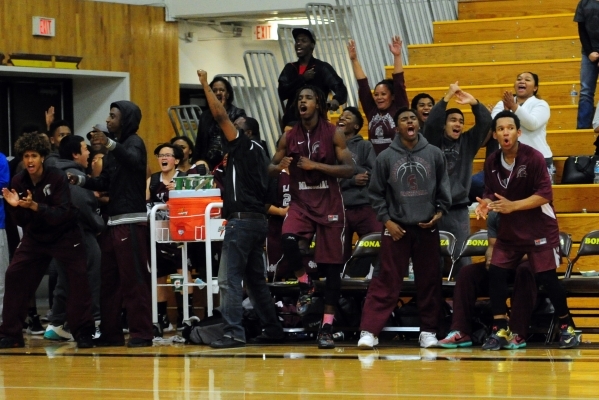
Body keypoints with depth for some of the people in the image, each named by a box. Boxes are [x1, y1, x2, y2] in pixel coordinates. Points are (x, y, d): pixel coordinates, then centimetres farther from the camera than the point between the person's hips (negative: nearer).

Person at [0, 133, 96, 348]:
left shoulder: (57, 177, -21)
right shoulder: (18, 182, -9)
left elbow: (63, 214, -27)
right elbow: (22, 222, -4)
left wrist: (35, 206, -40)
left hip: (64, 235, -4)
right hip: (35, 237, 4)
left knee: (79, 276, -18)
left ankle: (83, 332, -7)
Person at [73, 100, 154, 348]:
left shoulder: (134, 142, -4)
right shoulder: (117, 147, 20)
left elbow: (135, 162, -28)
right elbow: (105, 183, 22)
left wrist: (110, 145, -41)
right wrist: (80, 181, 6)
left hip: (131, 221, -9)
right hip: (113, 221, 9)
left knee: (133, 279, -9)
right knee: (108, 280, 8)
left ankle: (141, 333, -8)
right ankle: (111, 332, 11)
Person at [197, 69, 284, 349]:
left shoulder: (244, 146, -7)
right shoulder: (257, 152, 19)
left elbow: (220, 116, -13)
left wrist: (205, 85, -4)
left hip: (242, 220, -10)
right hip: (258, 219, 10)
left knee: (229, 278, -11)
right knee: (255, 279, 15)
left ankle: (234, 333, -17)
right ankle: (272, 329, 17)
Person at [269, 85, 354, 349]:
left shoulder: (333, 134, -3)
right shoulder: (289, 137, 5)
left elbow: (349, 169, -9)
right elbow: (271, 167, 12)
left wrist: (316, 165, -19)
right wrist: (279, 167, -12)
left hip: (329, 204, -2)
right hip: (301, 203, 2)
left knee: (332, 266, 0)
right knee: (288, 241, -30)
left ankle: (327, 326, 7)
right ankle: (304, 284, -2)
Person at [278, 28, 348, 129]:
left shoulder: (322, 68, 1)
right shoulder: (290, 68, 14)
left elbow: (340, 88, -11)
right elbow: (282, 93, 1)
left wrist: (336, 99, -35)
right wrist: (302, 78, -10)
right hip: (291, 121, 4)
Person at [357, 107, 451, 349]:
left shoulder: (434, 154, 4)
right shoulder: (386, 157, 0)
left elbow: (444, 188, 10)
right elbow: (376, 193, 3)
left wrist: (440, 211, -2)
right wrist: (387, 220, -4)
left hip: (427, 228, 2)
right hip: (396, 228, -2)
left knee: (429, 282, 5)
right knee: (386, 282, -4)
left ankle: (428, 331, 15)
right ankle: (369, 331, -4)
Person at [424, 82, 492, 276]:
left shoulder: (468, 142, 10)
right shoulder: (434, 141, 4)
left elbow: (485, 122, -1)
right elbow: (432, 122, -14)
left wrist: (473, 102, -13)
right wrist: (447, 97, -19)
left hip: (459, 209, 2)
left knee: (462, 255, 0)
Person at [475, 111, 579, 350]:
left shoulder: (533, 158, -16)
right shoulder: (492, 163, -1)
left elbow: (545, 194, -19)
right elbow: (491, 193, 8)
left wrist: (512, 206, -27)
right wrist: (486, 204, -16)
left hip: (540, 229, -5)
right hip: (509, 230, 5)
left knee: (546, 277, -4)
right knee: (496, 272, -6)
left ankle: (567, 326, 14)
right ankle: (500, 330, 2)